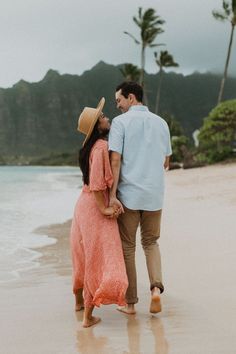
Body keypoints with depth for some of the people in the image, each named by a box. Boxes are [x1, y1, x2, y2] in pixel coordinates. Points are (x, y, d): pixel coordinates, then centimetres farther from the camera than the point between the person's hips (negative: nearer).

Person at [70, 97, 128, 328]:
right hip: (95, 206, -9)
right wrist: (104, 208, -19)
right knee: (99, 259, -4)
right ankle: (88, 316, -1)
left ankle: (79, 300, 40)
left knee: (84, 255, 22)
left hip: (84, 203, 9)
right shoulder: (101, 147, -17)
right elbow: (96, 182, -23)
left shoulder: (93, 146, 11)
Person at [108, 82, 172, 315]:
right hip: (154, 194, 4)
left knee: (127, 247, 7)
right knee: (151, 242, 18)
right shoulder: (161, 123, 9)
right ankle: (156, 287, -4)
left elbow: (115, 160, -14)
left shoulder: (120, 122, -6)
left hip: (128, 194, -4)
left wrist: (112, 195, -15)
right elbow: (166, 162, 15)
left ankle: (130, 303, 12)